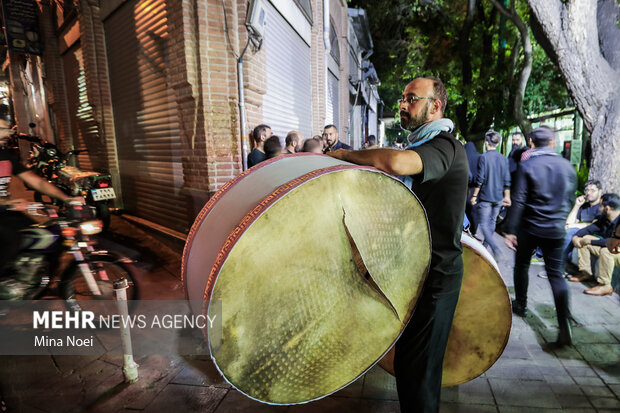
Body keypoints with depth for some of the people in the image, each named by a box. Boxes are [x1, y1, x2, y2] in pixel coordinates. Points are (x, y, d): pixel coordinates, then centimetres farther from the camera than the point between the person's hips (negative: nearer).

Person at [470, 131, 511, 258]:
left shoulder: (483, 158, -12)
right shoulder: (503, 159, 5)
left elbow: (480, 179, -14)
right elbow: (507, 181, 7)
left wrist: (474, 196, -6)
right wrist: (507, 197, 16)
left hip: (485, 196, -6)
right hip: (498, 197, 6)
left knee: (484, 224, -2)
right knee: (492, 221, 17)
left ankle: (494, 247, -17)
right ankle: (485, 244, 31)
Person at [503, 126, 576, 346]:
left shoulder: (526, 165, -10)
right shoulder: (567, 166, 3)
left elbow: (518, 200, -14)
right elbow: (570, 199, 12)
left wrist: (510, 229, -12)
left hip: (530, 227, -3)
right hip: (556, 229, 3)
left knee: (521, 265, 18)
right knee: (556, 274, 5)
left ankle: (520, 305, 32)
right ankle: (564, 322, -5)